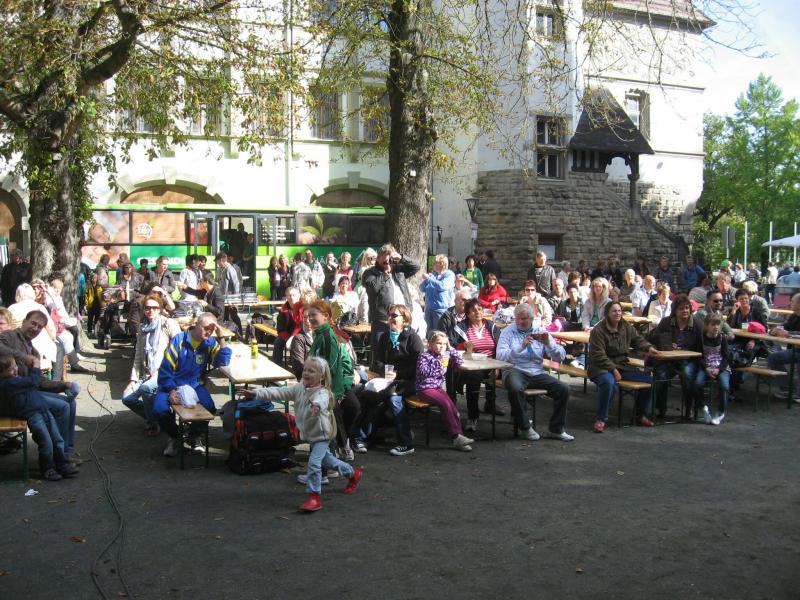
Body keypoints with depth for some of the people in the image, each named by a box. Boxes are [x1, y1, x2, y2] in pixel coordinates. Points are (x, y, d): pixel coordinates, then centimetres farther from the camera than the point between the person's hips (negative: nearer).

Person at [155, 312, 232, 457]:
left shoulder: (210, 343, -1)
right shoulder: (178, 340, -12)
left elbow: (223, 361, -13)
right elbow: (165, 369, -10)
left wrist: (221, 338, -18)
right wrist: (172, 391, -21)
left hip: (194, 385, 2)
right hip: (173, 384, -2)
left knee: (210, 408, -26)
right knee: (159, 410, -27)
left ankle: (194, 434, 7)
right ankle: (175, 437, 6)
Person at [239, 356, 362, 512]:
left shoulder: (322, 393, -28)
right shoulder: (299, 388, -5)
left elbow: (320, 401, -53)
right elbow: (278, 393, -7)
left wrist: (317, 405, -78)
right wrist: (255, 393, -15)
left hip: (321, 435, -8)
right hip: (309, 434, 8)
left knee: (313, 463, -18)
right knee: (327, 461, 23)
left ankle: (314, 497, -6)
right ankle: (353, 473, 45)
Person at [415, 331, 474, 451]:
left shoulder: (445, 355, 12)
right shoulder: (424, 356, -8)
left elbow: (460, 362, 14)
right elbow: (423, 372, -23)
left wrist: (450, 349, 5)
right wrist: (438, 362, -25)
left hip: (438, 388, 7)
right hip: (425, 389, -6)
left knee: (452, 407, -17)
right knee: (445, 403, -28)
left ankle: (458, 438, -18)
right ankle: (456, 435, -25)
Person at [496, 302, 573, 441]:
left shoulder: (541, 332, 13)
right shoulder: (508, 332, 4)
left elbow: (560, 356, 7)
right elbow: (500, 356, -14)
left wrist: (548, 343, -12)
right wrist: (521, 346, -25)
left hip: (537, 373, 4)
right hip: (515, 371, -4)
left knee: (563, 390, -16)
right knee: (515, 388, -37)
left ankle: (556, 429, 1)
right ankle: (525, 427, -15)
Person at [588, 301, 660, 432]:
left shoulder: (627, 327, 7)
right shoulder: (598, 331, -13)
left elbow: (638, 340, 20)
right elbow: (599, 356, -15)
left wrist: (649, 347, -2)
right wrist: (613, 370, -21)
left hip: (622, 366, 7)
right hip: (601, 367, -7)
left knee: (648, 380, -5)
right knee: (609, 383, -40)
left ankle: (641, 415, 15)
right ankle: (601, 419, -23)